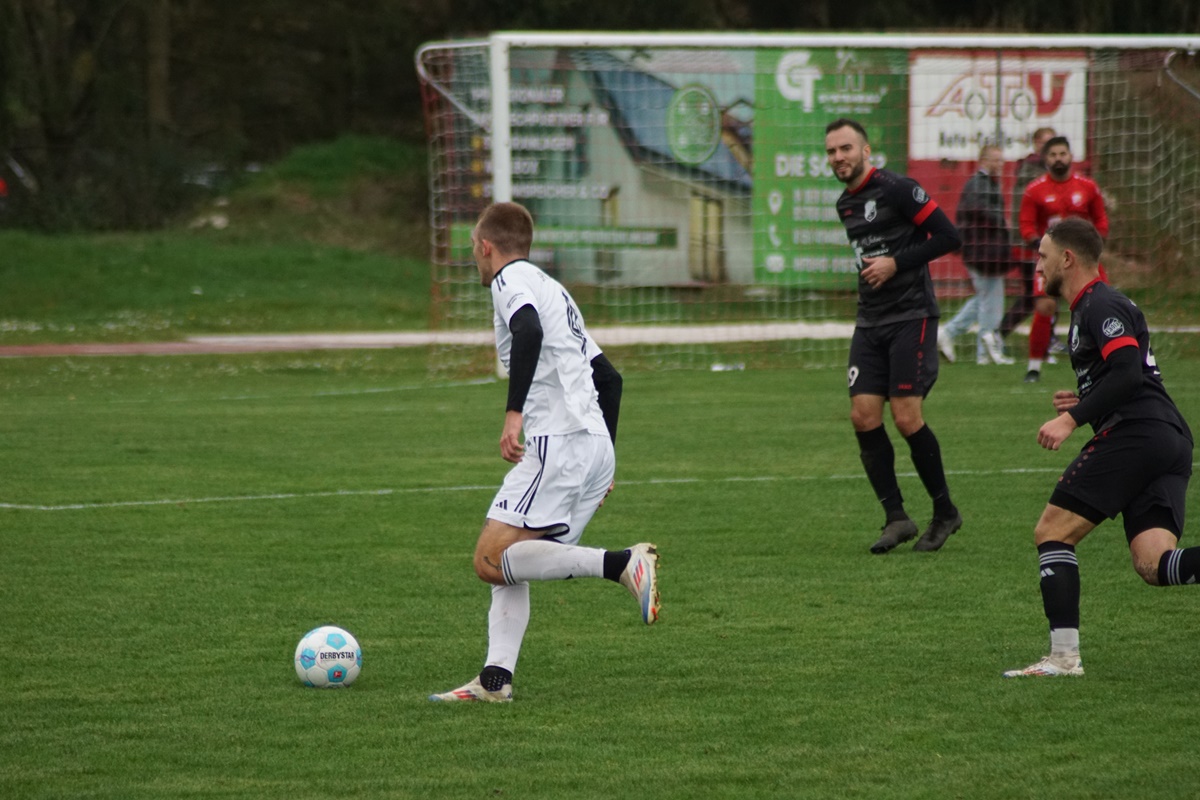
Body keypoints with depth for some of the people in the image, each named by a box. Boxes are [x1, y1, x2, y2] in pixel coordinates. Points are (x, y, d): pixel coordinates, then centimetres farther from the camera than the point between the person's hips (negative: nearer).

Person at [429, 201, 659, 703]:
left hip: (558, 441, -10)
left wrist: (514, 412, -26)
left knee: (491, 561, -14)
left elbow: (529, 330, -22)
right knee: (509, 565, 10)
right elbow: (608, 377, 30)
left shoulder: (511, 279, 1)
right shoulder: (553, 288, 29)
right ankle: (495, 680, -3)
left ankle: (622, 564, -23)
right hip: (595, 446, 10)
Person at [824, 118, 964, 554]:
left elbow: (948, 236, -13)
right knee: (863, 416, -5)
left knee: (906, 418, -11)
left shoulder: (896, 189, -10)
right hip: (869, 322, 8)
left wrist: (896, 263, -15)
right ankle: (896, 517, 1)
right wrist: (872, 271, 12)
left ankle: (945, 512, 6)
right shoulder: (845, 205, 15)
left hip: (911, 317, -7)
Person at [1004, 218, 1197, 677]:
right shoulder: (1093, 307, 28)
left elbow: (1129, 373, -19)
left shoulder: (1101, 306, -4)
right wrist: (1086, 402, 23)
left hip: (1134, 433, -10)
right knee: (1154, 565, -4)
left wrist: (1072, 418, -20)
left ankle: (1064, 655, -10)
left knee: (1052, 532, -3)